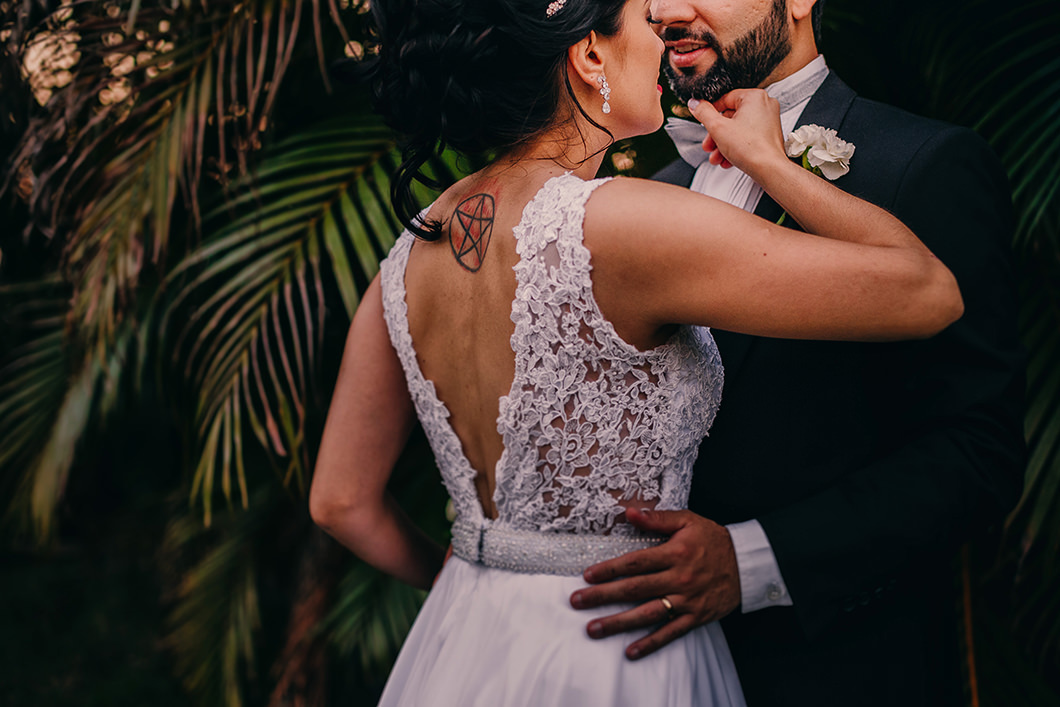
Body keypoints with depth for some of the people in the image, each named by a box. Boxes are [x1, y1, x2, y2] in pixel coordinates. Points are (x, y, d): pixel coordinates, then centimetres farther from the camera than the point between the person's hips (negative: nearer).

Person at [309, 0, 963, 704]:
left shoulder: (413, 248, -2)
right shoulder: (620, 224, -24)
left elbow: (342, 501, 5)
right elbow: (928, 290, -19)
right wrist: (767, 160, -5)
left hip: (459, 649, 6)